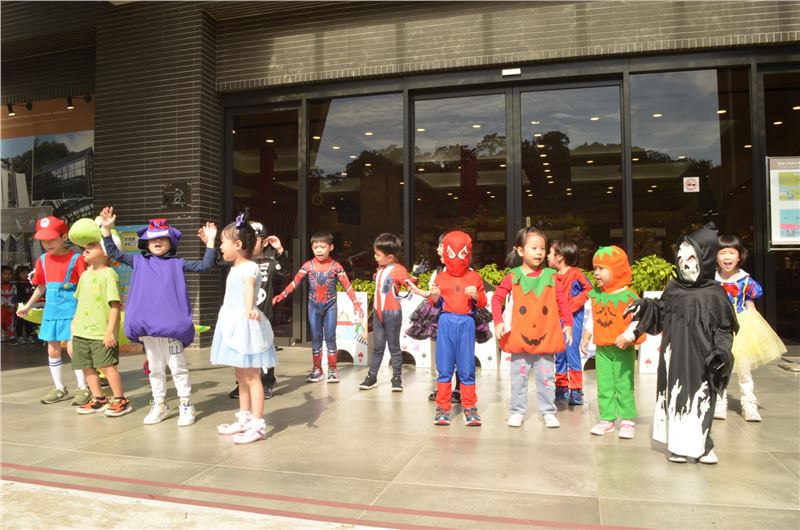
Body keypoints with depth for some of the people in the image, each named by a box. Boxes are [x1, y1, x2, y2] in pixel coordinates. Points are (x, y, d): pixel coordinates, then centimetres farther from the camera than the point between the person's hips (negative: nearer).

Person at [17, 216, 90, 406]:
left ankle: (83, 388, 6)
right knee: (52, 350, 11)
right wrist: (28, 306, 24)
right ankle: (59, 388, 25)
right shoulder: (43, 260, 7)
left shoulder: (76, 258, -10)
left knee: (72, 349, -7)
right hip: (51, 309, 6)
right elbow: (41, 287, 18)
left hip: (71, 309, -6)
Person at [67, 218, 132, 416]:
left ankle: (121, 400, 4)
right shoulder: (85, 275, 13)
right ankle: (99, 399, 22)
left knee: (108, 366, -6)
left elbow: (115, 305, -16)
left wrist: (110, 331, -20)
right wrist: (75, 325, 20)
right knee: (87, 367, 11)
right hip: (81, 332, 8)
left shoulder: (108, 274, -12)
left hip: (101, 333, -8)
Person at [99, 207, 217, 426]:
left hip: (171, 325, -3)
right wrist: (106, 229, 3)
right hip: (147, 326, 3)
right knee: (154, 368, 15)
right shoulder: (139, 261, 10)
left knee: (178, 367, 4)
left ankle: (186, 405, 13)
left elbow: (204, 266, -2)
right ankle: (159, 405, 27)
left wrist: (210, 242, -9)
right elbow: (114, 253, 11)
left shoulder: (177, 263, 3)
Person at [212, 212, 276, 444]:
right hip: (234, 324, 10)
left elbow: (249, 287, -35)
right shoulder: (235, 268, 13)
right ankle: (244, 419, 26)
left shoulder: (249, 267, -17)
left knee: (251, 376, -7)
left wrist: (249, 309, -51)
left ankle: (258, 425, -2)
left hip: (245, 324, -10)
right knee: (241, 375, 16)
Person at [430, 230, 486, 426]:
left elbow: (483, 303, 6)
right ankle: (442, 407, 15)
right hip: (446, 322, 0)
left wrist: (476, 295, -15)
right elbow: (436, 303, 9)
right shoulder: (440, 277, 5)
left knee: (467, 369, 6)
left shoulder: (474, 277, 5)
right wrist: (434, 296, -13)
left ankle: (470, 407, 17)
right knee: (444, 367, 5)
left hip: (466, 323, 0)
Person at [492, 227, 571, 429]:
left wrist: (568, 323, -5)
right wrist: (498, 321, -12)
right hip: (519, 337, -1)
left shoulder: (550, 276, 1)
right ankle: (517, 411, 21)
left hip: (546, 337, 1)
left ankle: (548, 412, 22)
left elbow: (562, 301, 4)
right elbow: (497, 298, -1)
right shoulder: (513, 277, -2)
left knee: (546, 377, 9)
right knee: (518, 377, 9)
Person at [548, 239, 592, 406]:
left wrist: (572, 304, -16)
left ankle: (576, 391, 3)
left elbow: (589, 290, -15)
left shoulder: (575, 274, -9)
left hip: (572, 319, -7)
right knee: (559, 356, 11)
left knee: (572, 353, -5)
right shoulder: (553, 277, 9)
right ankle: (561, 388, 22)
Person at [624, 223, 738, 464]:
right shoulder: (673, 289, 5)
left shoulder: (714, 293, -5)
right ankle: (679, 445, 21)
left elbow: (723, 327, -3)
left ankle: (701, 445, 21)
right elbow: (660, 316, 13)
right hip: (674, 357, 3)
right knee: (675, 396, 9)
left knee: (699, 399, 4)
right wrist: (645, 307, -3)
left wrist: (721, 350, -15)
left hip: (700, 359, -3)